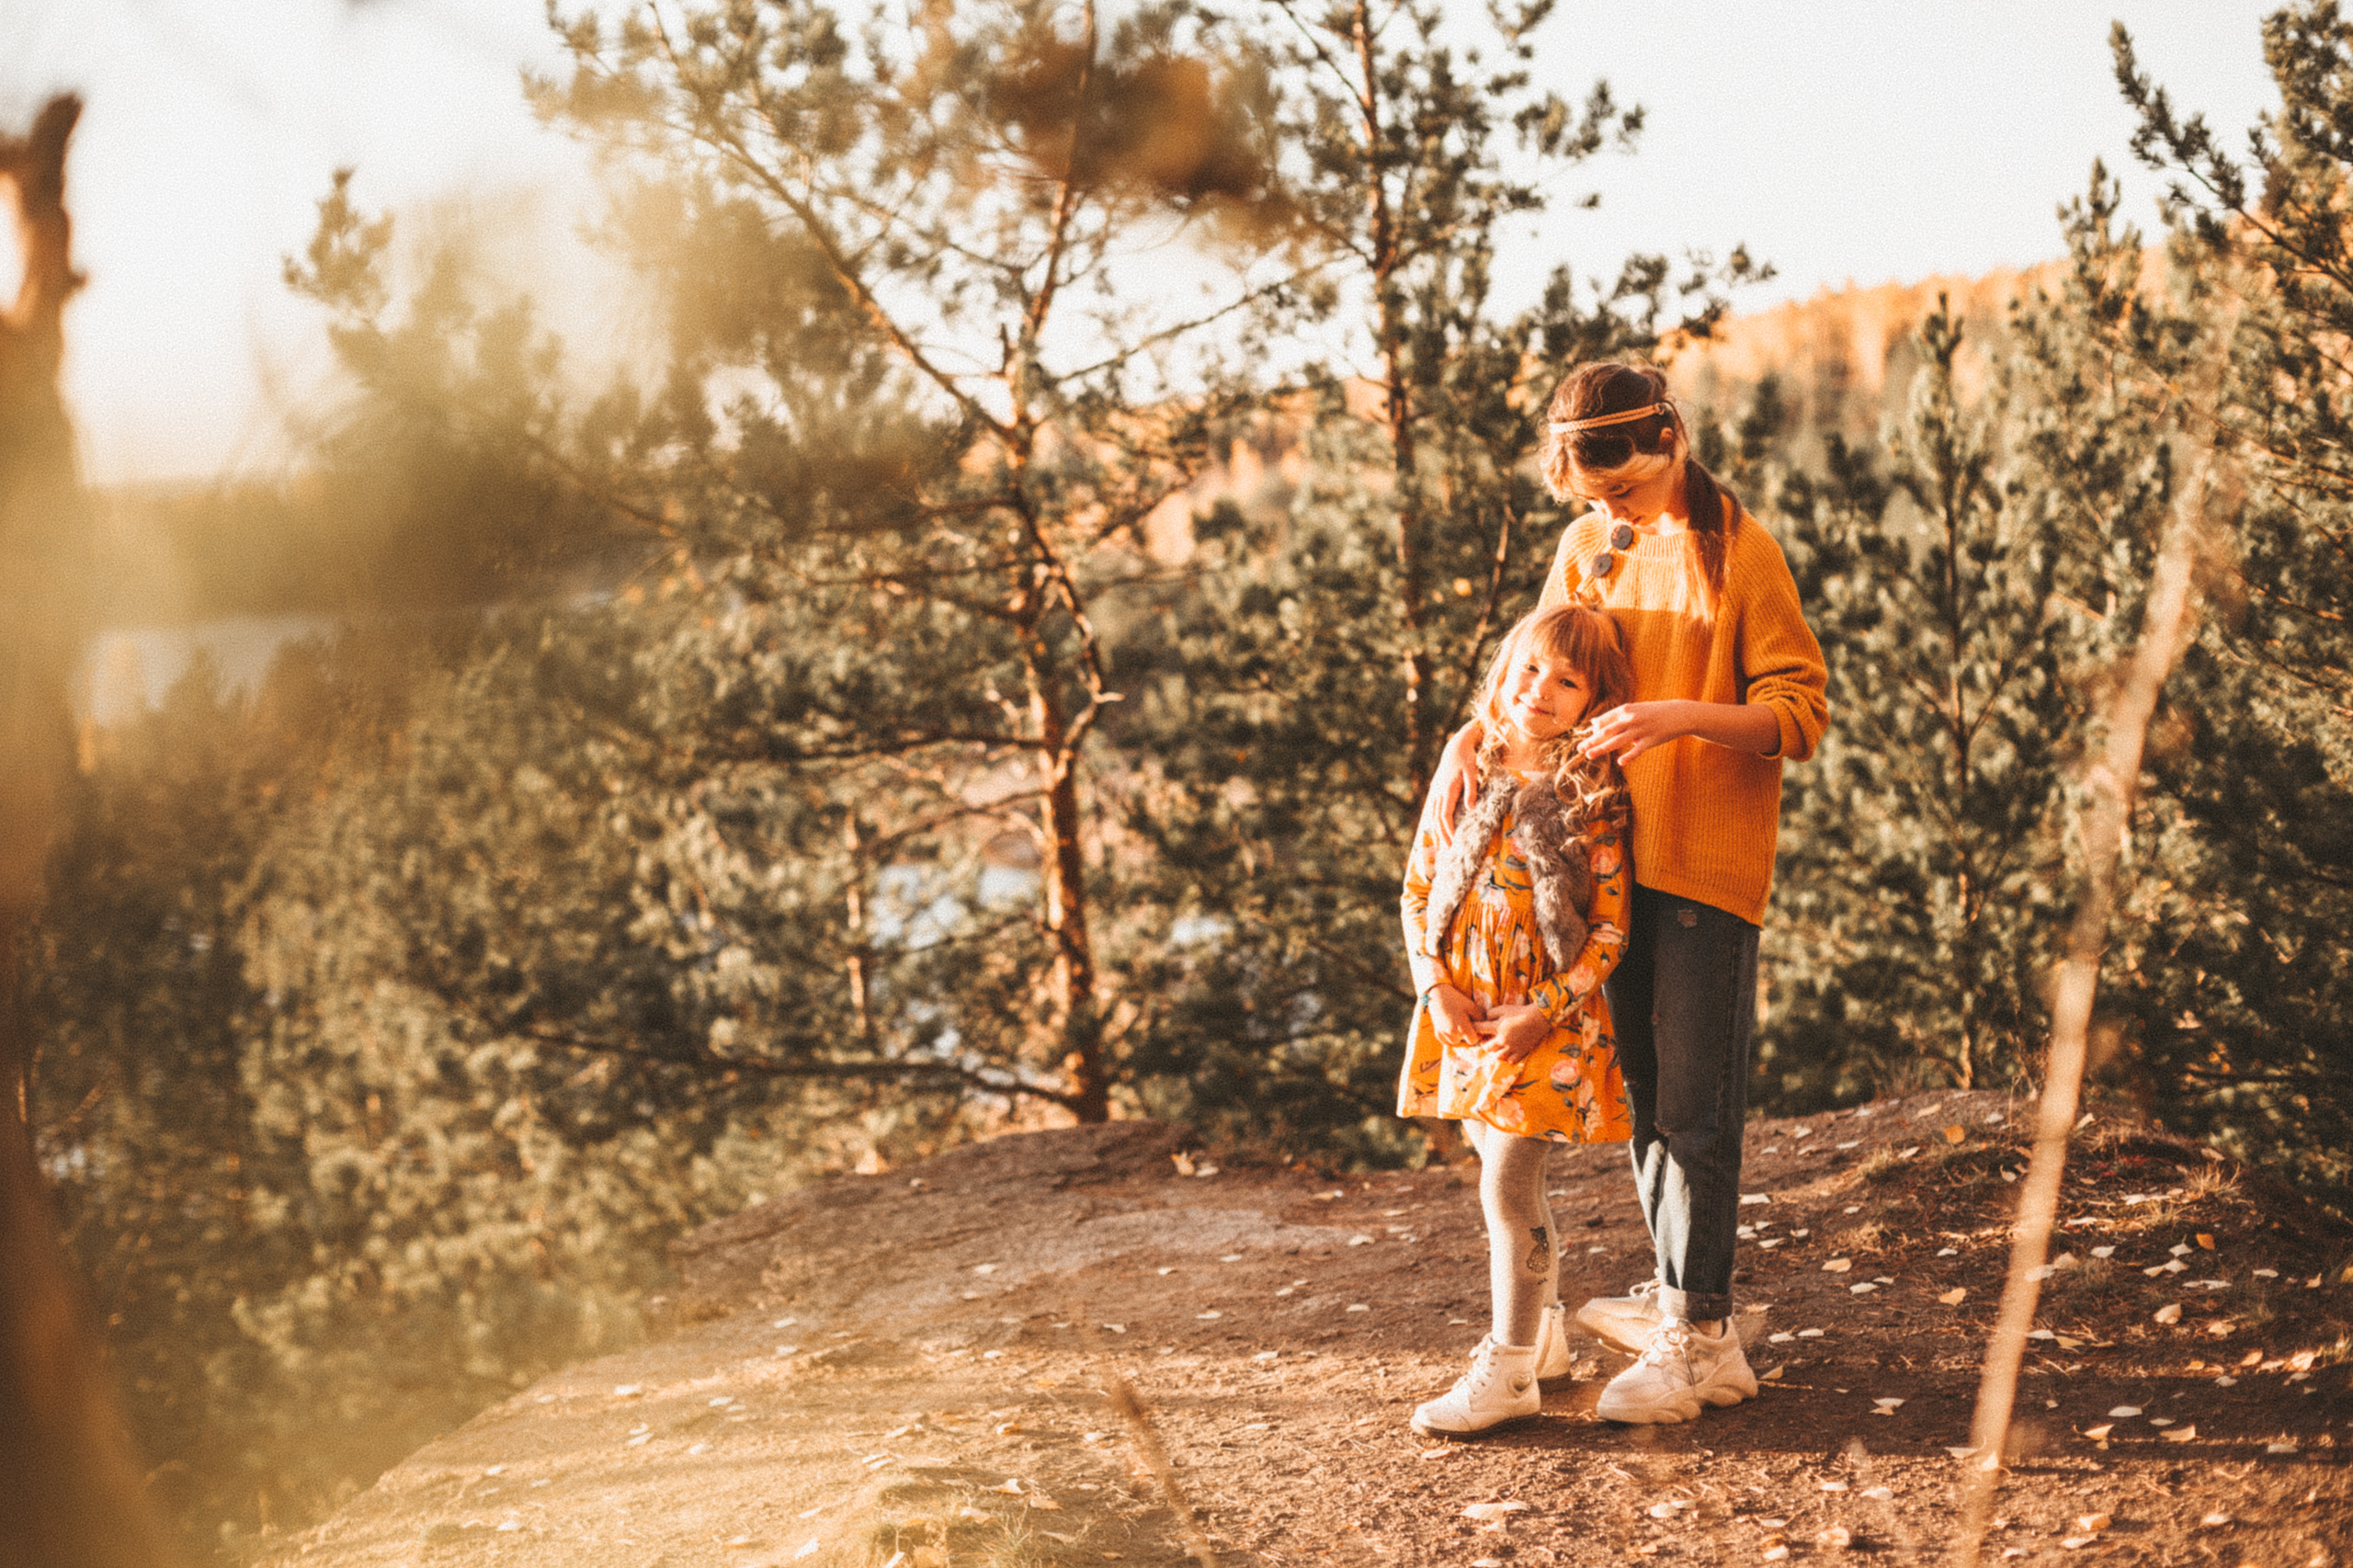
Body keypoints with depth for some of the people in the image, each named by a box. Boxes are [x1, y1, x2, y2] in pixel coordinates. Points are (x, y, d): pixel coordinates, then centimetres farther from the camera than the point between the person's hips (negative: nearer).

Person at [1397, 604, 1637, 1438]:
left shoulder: (1594, 796, -8)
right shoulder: (1466, 768, 4)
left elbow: (1610, 928, -8)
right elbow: (1418, 885, 7)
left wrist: (1544, 1014, -15)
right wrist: (1436, 986, -4)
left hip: (1546, 1015, -5)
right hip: (1465, 1012, 5)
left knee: (1506, 1185, -7)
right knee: (1509, 1178, 16)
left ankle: (1507, 1369, 4)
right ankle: (1543, 1332, 33)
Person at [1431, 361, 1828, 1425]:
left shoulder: (1741, 552, -8)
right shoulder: (1586, 548, 9)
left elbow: (1801, 715, -11)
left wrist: (1682, 717, -26)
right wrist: (1470, 738, 0)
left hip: (1707, 860, -6)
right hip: (1614, 857, 6)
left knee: (1694, 1105, -5)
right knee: (1641, 1092, 14)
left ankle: (1697, 1341, 0)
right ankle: (1675, 1297, 27)